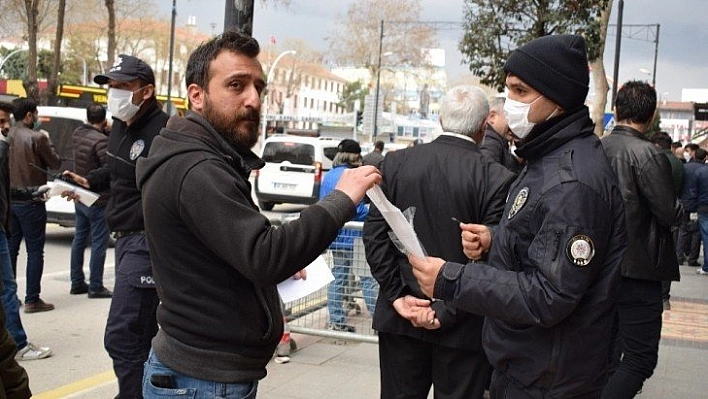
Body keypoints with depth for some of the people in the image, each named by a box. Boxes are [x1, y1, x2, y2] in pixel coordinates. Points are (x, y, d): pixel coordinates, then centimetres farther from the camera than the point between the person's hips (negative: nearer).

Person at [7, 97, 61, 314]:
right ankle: (32, 299, 2)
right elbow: (55, 164, -6)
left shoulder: (6, 137, 2)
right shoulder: (37, 138, -15)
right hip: (31, 202, -6)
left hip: (9, 201, 6)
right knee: (35, 251, 1)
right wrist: (47, 141, 7)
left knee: (10, 249, 14)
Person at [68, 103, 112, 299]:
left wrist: (107, 132, -4)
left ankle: (77, 283, 24)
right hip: (98, 200, -9)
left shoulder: (77, 134, 2)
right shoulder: (101, 140, -23)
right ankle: (95, 287, 3)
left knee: (79, 238, 16)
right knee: (99, 243, -1)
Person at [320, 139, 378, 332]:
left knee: (338, 277, 12)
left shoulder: (328, 176, 9)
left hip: (335, 235, 8)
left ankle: (336, 321, 15)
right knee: (368, 279, -2)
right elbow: (356, 209, -20)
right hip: (354, 236, -8)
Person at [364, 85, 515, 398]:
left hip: (400, 316, 3)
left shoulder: (396, 162, -2)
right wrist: (448, 311, -14)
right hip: (462, 326, -3)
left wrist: (397, 295, -4)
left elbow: (375, 233, -3)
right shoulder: (497, 178, -12)